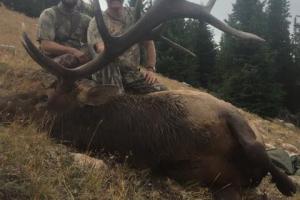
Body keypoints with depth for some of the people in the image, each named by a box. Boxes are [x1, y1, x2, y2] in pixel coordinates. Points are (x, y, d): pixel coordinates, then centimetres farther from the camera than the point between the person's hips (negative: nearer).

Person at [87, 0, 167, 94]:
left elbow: (148, 43, 10)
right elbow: (101, 50, -21)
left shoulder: (135, 14, 8)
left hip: (132, 73, 3)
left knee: (162, 91, -19)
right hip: (107, 73, -3)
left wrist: (150, 69, -6)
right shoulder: (97, 22, -3)